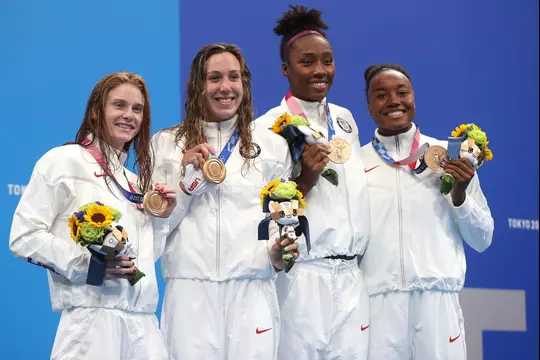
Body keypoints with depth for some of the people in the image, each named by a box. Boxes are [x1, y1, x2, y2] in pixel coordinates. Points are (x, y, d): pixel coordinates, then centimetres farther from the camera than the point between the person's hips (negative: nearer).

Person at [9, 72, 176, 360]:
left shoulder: (135, 181, 21)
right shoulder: (63, 161, 0)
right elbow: (24, 237, -7)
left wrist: (161, 218, 9)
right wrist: (85, 262, -17)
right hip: (91, 320, -6)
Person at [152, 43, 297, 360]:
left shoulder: (273, 145, 12)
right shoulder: (166, 144, 10)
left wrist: (278, 255, -9)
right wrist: (186, 179, -7)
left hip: (252, 290, 0)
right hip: (190, 289, 0)